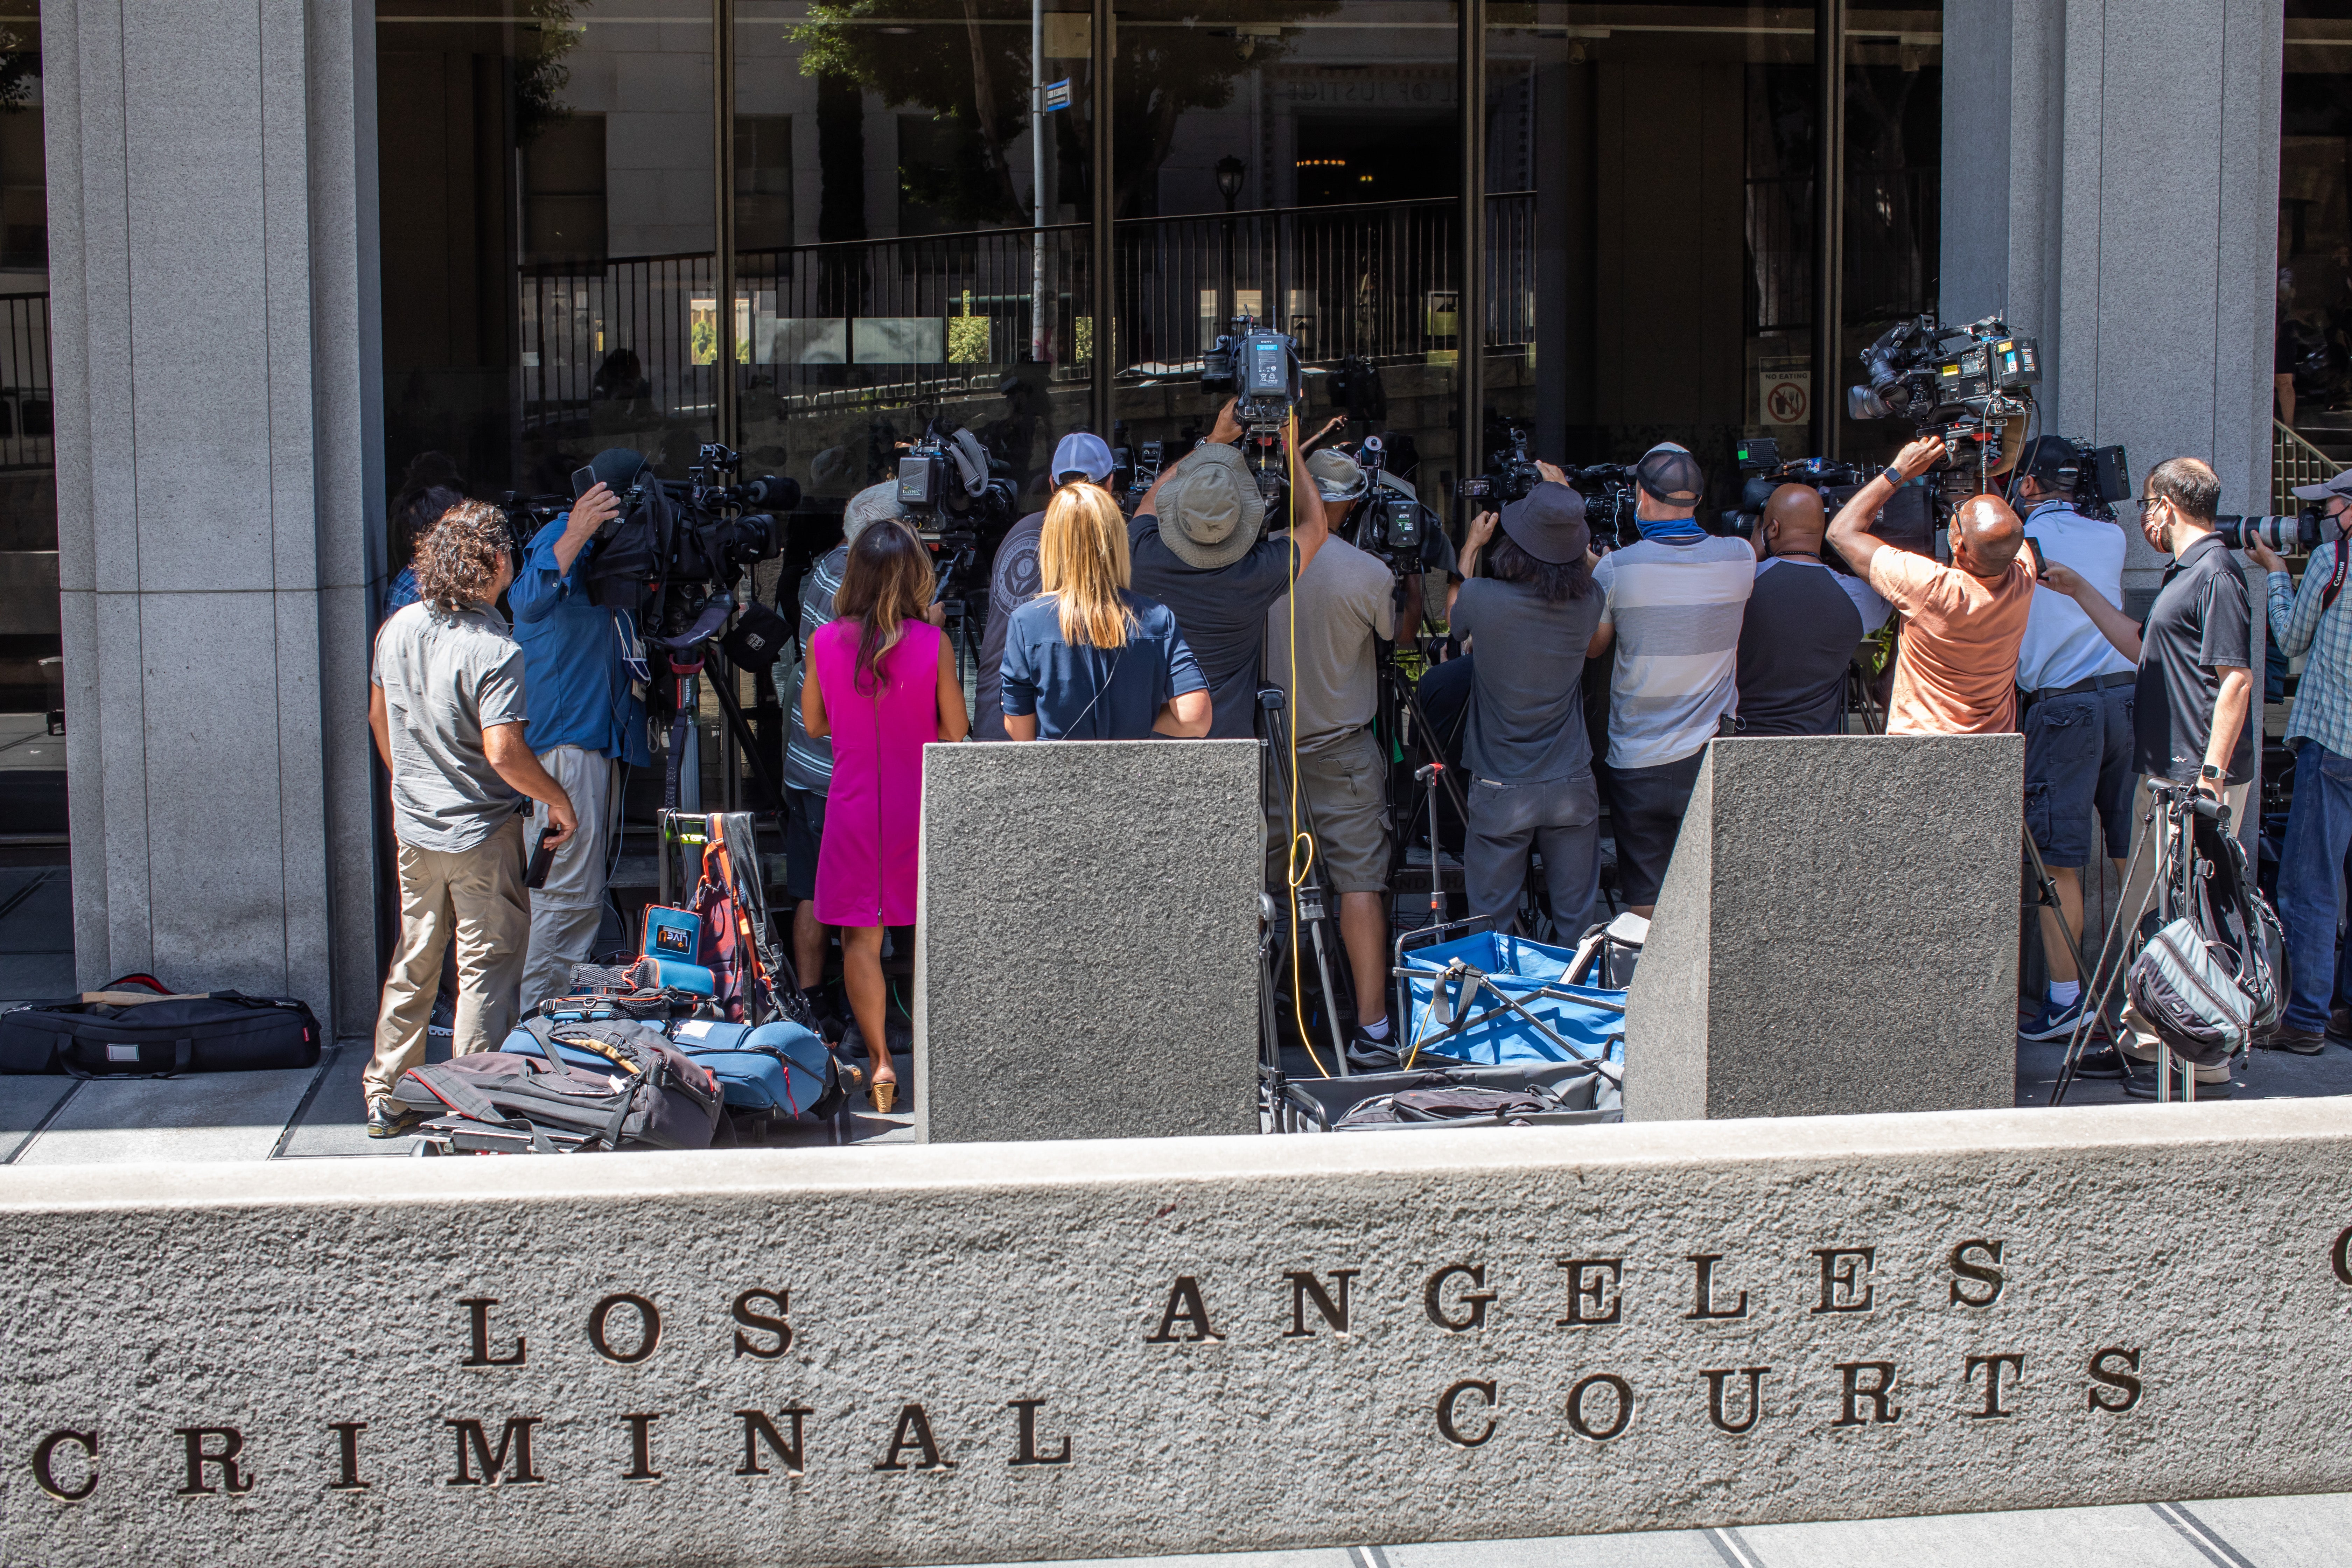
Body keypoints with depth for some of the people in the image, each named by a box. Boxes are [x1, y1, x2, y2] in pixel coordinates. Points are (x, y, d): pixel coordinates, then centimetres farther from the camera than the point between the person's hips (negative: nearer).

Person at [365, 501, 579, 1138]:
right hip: (481, 832, -7)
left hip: (414, 827, 7)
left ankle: (386, 1099, 24)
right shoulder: (494, 650, -21)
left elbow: (379, 717, 13)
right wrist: (558, 800, -10)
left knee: (414, 964, 18)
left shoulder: (398, 628, 1)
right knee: (487, 967, 3)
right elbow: (504, 754, -26)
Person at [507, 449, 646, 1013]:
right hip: (565, 739, -10)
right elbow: (529, 604, -31)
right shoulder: (559, 539, -12)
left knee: (585, 891, 14)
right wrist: (575, 538, -44)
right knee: (570, 890, -12)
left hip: (601, 737, 10)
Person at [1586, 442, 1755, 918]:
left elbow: (1591, 647, 5)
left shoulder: (1618, 568, -11)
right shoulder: (1740, 559, -4)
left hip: (1639, 762, -2)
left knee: (1645, 906, 6)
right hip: (1716, 756, 2)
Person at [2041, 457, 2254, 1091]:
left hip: (2199, 781, -11)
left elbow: (2237, 679, -19)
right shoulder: (2184, 573, 17)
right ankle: (2144, 1041, 27)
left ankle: (2208, 1068, -3)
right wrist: (2080, 591, 29)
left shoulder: (2215, 574, -14)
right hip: (2163, 776, 11)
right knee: (2145, 914, 17)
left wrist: (2212, 775, -23)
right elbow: (2142, 647, 29)